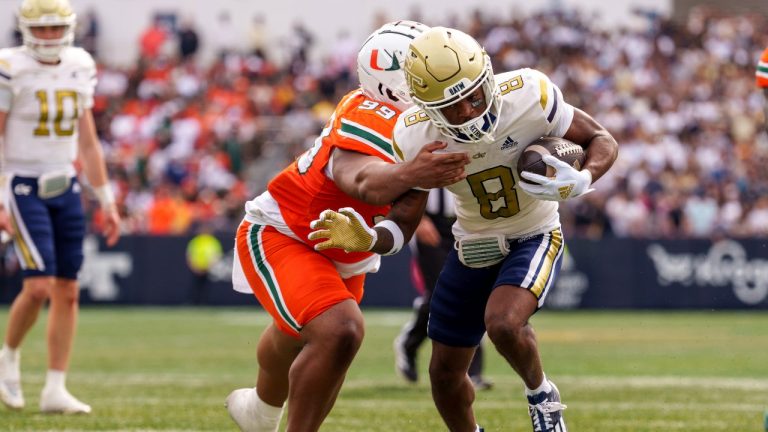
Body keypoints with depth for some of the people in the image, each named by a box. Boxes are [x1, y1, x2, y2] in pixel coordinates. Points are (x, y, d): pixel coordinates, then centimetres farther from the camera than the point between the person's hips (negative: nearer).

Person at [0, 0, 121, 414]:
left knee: (67, 292, 2)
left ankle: (55, 389, 7)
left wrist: (106, 200, 12)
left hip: (65, 189, 6)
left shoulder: (80, 68, 6)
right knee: (40, 286, -15)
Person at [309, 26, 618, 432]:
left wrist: (579, 182, -36)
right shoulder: (415, 136, -22)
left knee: (503, 323, -31)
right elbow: (402, 225, -14)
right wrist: (366, 239, -37)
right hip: (473, 244, 3)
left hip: (533, 236, -3)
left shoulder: (529, 95, -29)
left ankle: (541, 395, 1)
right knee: (445, 373, 8)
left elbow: (602, 141, -15)